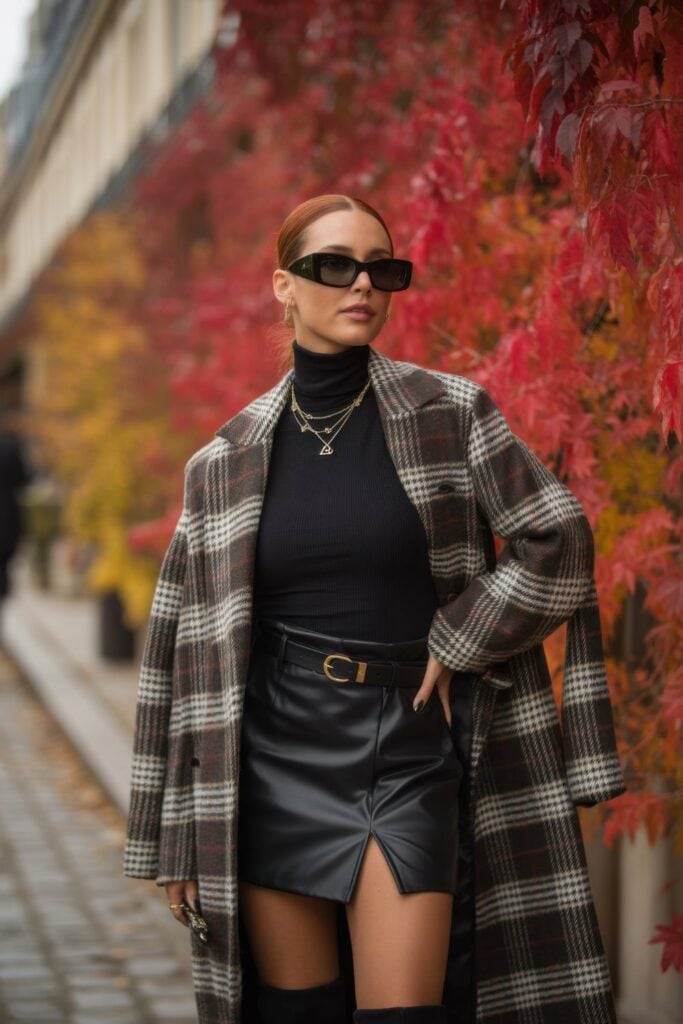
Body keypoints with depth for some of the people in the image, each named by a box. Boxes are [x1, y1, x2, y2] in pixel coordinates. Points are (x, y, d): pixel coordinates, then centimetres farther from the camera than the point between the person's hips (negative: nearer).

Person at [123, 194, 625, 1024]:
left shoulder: (450, 413, -1)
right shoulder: (226, 461, 3)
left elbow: (559, 544, -1)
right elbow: (183, 645, 5)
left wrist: (455, 645, -3)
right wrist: (177, 837, 3)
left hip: (409, 756, -1)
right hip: (276, 759, 2)